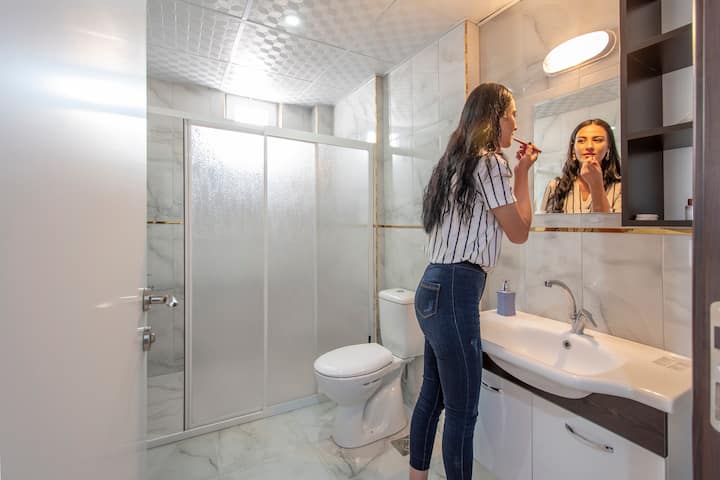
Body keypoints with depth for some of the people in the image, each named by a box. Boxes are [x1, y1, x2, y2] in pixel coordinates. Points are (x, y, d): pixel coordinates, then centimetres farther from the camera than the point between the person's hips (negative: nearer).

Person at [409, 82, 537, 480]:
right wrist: (523, 174, 9)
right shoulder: (491, 163, -7)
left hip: (432, 288, 10)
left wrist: (515, 171, 24)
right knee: (462, 412, 5)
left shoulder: (455, 161, 19)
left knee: (431, 395, 20)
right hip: (455, 292, -10)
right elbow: (519, 231, -1)